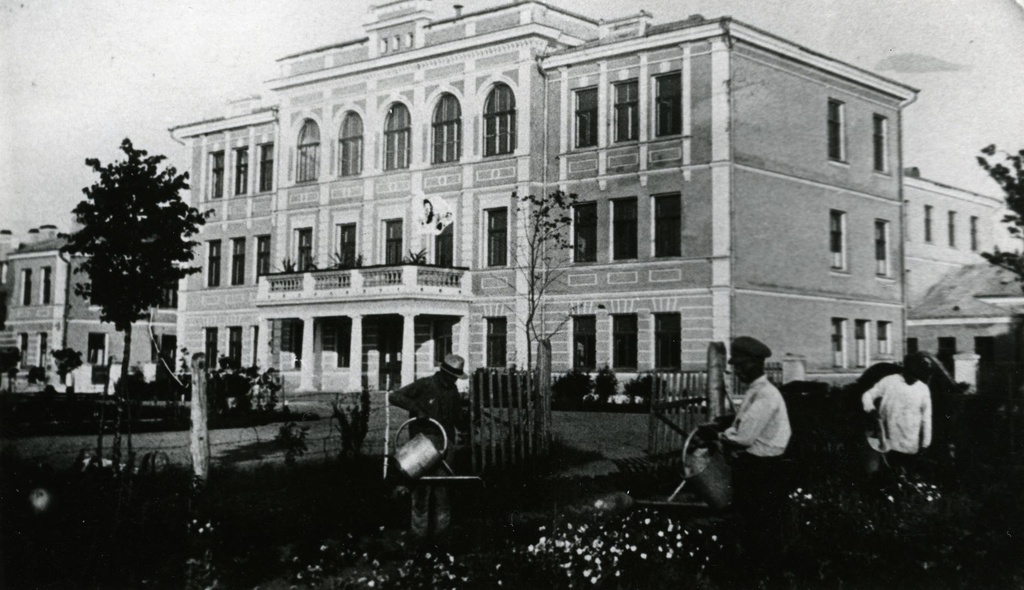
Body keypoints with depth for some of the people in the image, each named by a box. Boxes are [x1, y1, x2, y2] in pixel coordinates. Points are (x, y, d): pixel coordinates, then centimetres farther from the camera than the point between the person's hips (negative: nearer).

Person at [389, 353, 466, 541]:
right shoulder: (423, 385, -6)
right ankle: (419, 532, 2)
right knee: (422, 486, -5)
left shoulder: (453, 391, 12)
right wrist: (416, 408, -22)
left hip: (444, 443, 5)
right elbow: (395, 396, -11)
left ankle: (439, 532, 11)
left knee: (442, 488, 4)